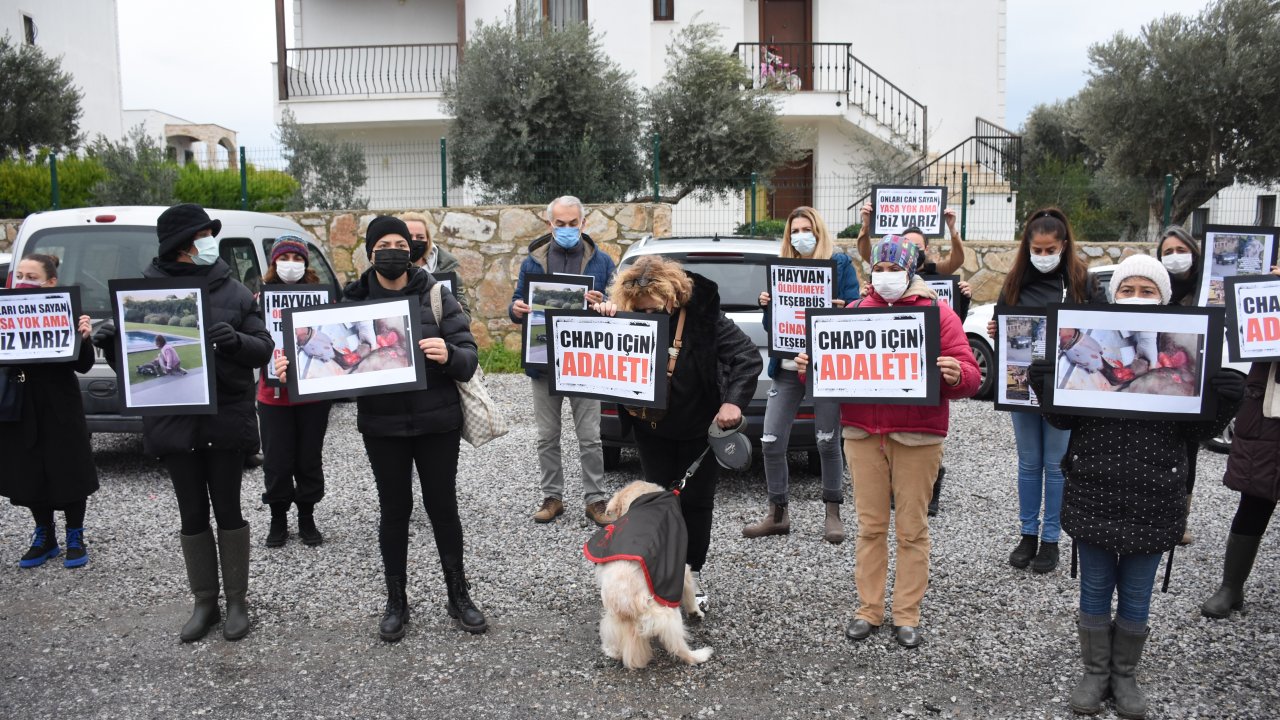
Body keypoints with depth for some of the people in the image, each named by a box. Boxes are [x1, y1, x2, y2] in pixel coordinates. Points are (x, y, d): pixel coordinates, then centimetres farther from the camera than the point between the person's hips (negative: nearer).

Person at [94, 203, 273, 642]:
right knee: (192, 514, 10)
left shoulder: (233, 292, -1)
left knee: (227, 510, 7)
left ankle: (236, 602, 19)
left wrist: (236, 340, -24)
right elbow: (128, 360, 7)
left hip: (225, 419, -1)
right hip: (173, 422, 1)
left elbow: (263, 349, -3)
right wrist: (109, 343, -14)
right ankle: (205, 603, 23)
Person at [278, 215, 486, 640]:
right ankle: (396, 602, 26)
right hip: (382, 426, 1)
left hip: (436, 422, -1)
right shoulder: (354, 301, 2)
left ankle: (458, 596, 24)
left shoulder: (435, 296, -2)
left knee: (443, 506, 8)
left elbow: (469, 357, -7)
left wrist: (449, 354, -29)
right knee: (394, 509, 10)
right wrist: (296, 367, -16)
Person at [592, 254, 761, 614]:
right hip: (651, 430, 2)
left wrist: (733, 401, -37)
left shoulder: (704, 317, -22)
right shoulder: (630, 319, -14)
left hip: (699, 428, -2)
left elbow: (749, 358, -23)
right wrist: (601, 317, -28)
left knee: (696, 501, 7)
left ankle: (693, 575, 23)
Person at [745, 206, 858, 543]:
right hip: (787, 367, 4)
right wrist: (766, 305, -5)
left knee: (828, 442, 2)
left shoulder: (840, 264, 4)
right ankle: (777, 513, 15)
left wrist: (841, 310, -22)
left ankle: (833, 513, 18)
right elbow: (771, 324, 15)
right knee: (771, 442, 0)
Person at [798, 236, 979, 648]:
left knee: (912, 529, 5)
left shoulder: (938, 315, 1)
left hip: (917, 437, -2)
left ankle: (907, 615, 16)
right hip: (862, 433, 2)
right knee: (870, 526, 8)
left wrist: (956, 375, -26)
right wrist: (809, 366, -10)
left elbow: (969, 377, -4)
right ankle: (868, 609, 19)